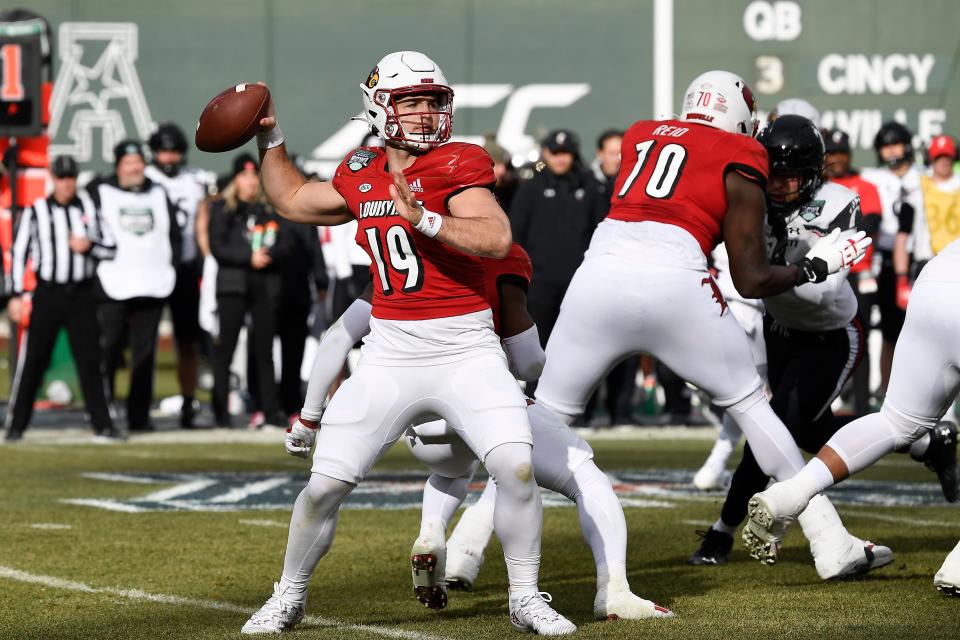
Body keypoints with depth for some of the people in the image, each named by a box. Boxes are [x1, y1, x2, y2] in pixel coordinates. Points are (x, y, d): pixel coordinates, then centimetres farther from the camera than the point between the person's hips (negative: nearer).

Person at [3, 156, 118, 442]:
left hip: (82, 294, 2)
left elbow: (110, 248, 11)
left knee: (90, 360, 2)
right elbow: (19, 252, 1)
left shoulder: (89, 208, 6)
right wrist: (16, 295, -5)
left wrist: (89, 246, -10)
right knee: (32, 359, -2)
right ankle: (16, 424, 4)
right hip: (48, 292, -2)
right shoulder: (36, 211, 0)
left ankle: (103, 424, 7)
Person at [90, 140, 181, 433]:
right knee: (108, 351, -7)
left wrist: (170, 269, 7)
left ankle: (139, 416, 10)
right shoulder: (101, 194, 4)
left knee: (145, 353, 5)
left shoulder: (159, 195, 17)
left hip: (153, 287, 4)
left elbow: (175, 235, 19)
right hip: (113, 287, -4)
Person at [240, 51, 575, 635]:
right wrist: (271, 140, 23)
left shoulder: (456, 165, -7)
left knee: (516, 467, -19)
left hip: (467, 350, -3)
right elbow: (294, 201, 28)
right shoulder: (361, 176, 9)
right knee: (325, 484, -1)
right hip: (390, 354, 4)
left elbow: (498, 239, -22)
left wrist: (426, 219, -30)